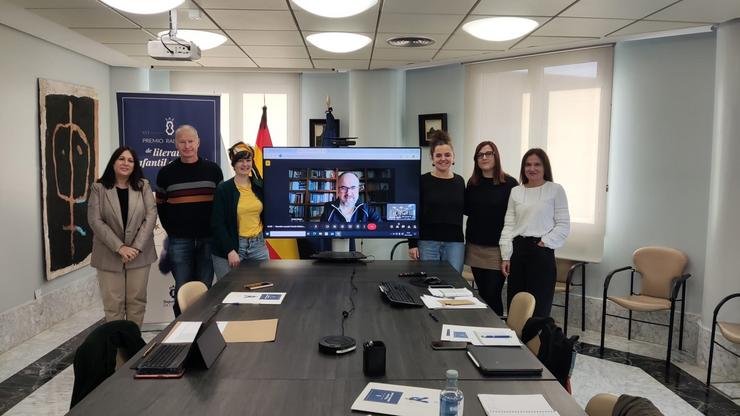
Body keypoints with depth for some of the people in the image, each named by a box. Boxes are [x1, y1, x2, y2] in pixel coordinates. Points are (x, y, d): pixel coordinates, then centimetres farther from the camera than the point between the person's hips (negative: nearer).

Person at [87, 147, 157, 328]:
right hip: (109, 255, -1)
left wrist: (137, 247, -14)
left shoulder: (143, 186, 4)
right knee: (113, 303, 2)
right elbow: (95, 220, -8)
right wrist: (119, 247, -16)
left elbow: (151, 216, -3)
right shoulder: (99, 188, -1)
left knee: (137, 300, 8)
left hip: (139, 253, 2)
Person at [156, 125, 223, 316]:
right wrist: (171, 230, 2)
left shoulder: (213, 170, 4)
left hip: (208, 238, 0)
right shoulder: (166, 173, 4)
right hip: (179, 241, 0)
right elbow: (160, 206, 10)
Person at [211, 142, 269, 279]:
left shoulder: (260, 187, 7)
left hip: (258, 245, 4)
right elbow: (217, 224, -8)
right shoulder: (223, 189, -5)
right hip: (231, 246, -4)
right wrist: (230, 251, -14)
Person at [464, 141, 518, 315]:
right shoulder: (472, 183, 9)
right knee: (482, 294, 9)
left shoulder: (510, 183, -5)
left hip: (497, 249, -4)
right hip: (475, 247, 4)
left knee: (492, 295, -4)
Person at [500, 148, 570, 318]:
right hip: (517, 249, 4)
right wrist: (505, 256, 3)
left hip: (542, 251, -3)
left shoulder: (556, 190, 0)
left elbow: (563, 225, 0)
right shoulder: (516, 191, 10)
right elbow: (508, 225, 10)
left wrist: (544, 243, -10)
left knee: (539, 306, -3)